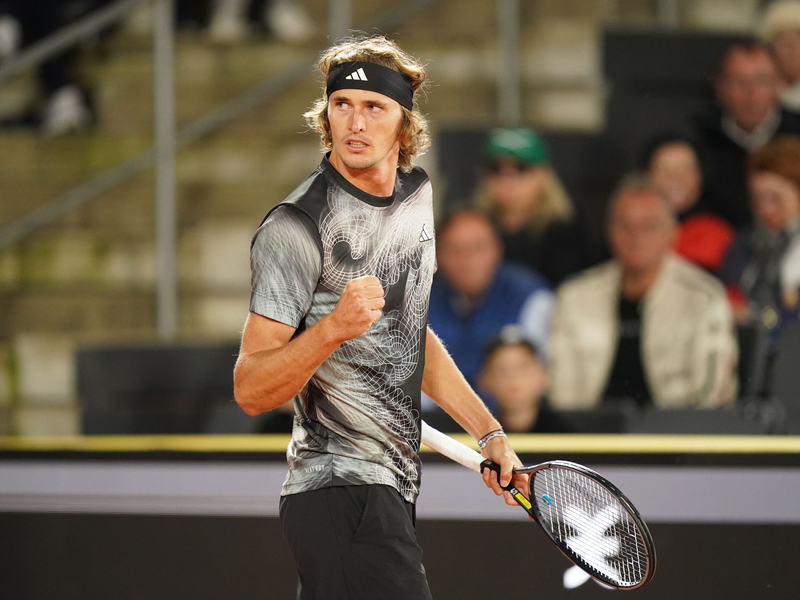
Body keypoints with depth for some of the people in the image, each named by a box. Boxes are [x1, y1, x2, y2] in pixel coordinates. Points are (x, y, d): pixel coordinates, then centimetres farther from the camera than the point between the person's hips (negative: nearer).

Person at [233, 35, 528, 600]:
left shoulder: (417, 193, 11)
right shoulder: (296, 227, -14)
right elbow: (250, 390, -17)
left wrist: (489, 433, 23)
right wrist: (332, 327, -33)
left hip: (393, 488, 8)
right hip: (342, 498, -8)